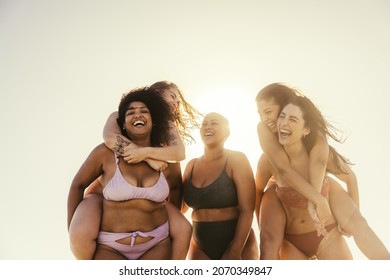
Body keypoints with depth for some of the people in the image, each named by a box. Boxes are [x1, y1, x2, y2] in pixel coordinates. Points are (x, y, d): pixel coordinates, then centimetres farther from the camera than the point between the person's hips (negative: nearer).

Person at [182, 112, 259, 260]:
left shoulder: (236, 159, -8)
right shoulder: (192, 165, 5)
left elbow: (247, 210, -13)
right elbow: (181, 207, 9)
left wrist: (235, 251, -18)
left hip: (238, 245, -3)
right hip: (200, 248, 4)